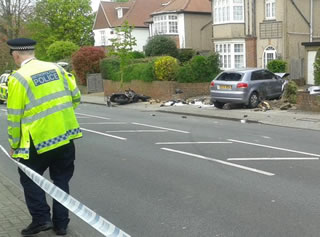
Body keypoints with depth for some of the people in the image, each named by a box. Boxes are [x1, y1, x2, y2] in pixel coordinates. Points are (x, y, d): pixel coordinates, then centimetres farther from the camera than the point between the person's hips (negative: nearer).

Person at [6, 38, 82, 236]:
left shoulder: (18, 78, -9)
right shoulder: (56, 68, 5)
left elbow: (14, 116, -7)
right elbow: (76, 97, 9)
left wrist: (14, 144, 4)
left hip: (39, 139, -5)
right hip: (66, 135, 5)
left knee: (29, 177, 17)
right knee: (61, 179, 17)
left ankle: (41, 218, 10)